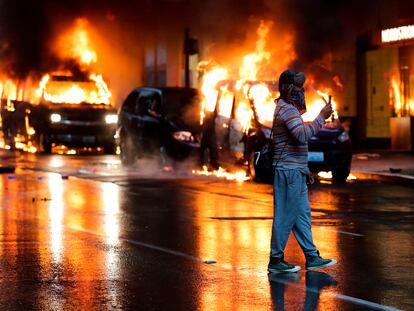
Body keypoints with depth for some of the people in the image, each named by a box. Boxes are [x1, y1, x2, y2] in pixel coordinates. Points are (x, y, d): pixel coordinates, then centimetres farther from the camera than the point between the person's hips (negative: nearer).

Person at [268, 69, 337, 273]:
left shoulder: (289, 108, 20)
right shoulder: (287, 109, -14)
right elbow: (303, 135, -29)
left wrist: (304, 168, 21)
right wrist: (321, 117, -24)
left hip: (295, 171, 11)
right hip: (289, 171, -11)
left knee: (302, 215, 10)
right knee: (285, 216, -5)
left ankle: (312, 257, 13)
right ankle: (276, 260, 0)